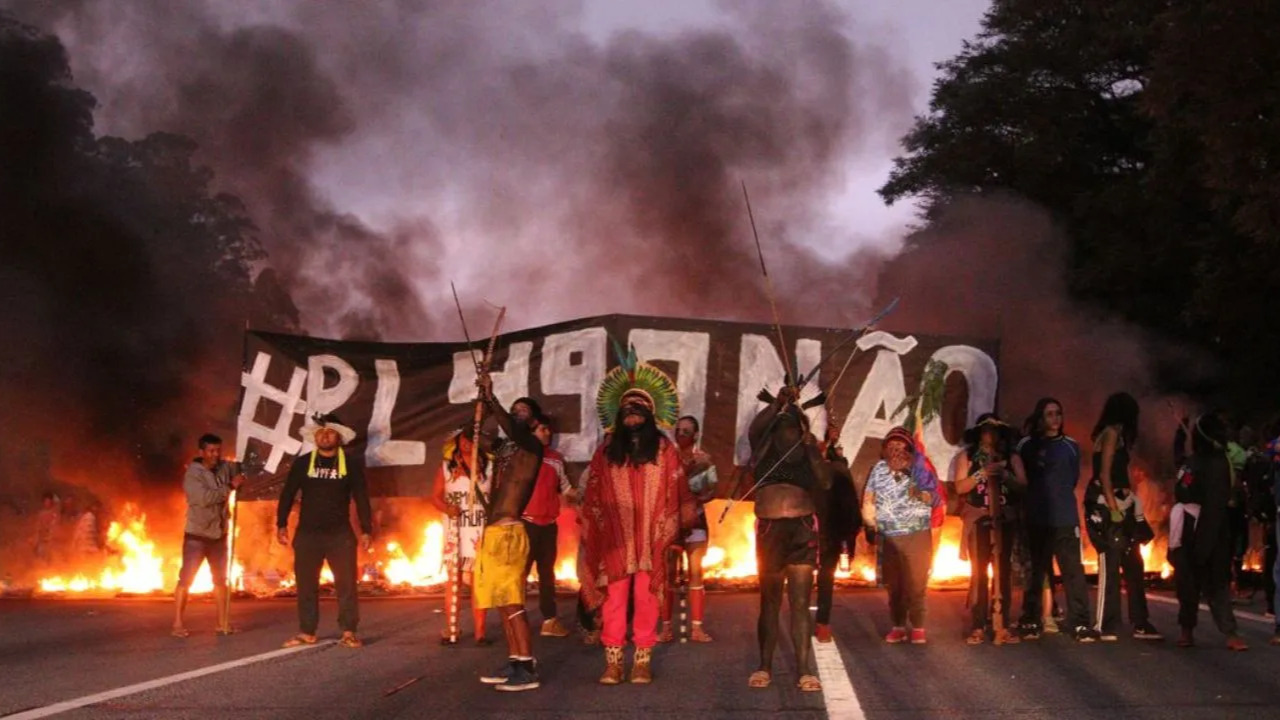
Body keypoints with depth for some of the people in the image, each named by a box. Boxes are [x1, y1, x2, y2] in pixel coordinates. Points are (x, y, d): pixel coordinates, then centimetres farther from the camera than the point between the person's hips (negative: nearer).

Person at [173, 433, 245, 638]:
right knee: (186, 580, -6)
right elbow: (204, 498, -27)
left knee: (220, 580, 13)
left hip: (219, 535, 6)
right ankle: (178, 624, -2)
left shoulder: (225, 468, 1)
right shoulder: (192, 474, -15)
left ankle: (223, 623, 21)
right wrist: (230, 487, -25)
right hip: (197, 535, -6)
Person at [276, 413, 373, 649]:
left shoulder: (352, 463, 2)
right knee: (306, 584, 4)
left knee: (346, 583, -5)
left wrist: (366, 530, -3)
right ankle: (307, 632, 11)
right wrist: (281, 524, -4)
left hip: (340, 534, -1)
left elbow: (361, 497, 2)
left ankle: (348, 632, 0)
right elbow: (288, 495, 6)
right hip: (307, 533, 1)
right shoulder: (302, 463, 5)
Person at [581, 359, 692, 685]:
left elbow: (677, 492, 3)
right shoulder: (606, 451, 11)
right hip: (615, 538, 1)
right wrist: (590, 529, 3)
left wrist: (675, 527, -3)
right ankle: (613, 662, 0)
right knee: (614, 599, -2)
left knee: (646, 597, -1)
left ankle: (643, 661, 4)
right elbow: (593, 496, 10)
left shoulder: (664, 450, 7)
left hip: (650, 538, -1)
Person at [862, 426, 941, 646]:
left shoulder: (918, 469, 1)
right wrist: (871, 521, -8)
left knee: (915, 583, -3)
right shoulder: (879, 469, 5)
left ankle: (918, 628, 2)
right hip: (888, 537, 2)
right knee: (893, 583, 6)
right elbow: (868, 498, 4)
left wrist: (921, 495, -18)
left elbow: (934, 498, 1)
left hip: (917, 535, -2)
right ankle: (898, 627, 12)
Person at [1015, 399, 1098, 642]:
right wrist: (1037, 497, 6)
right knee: (1035, 571, 8)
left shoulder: (1070, 447, 8)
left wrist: (1058, 497, 11)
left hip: (1065, 518, 0)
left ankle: (1080, 624, -9)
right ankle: (1031, 622, 16)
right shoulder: (1026, 446, 6)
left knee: (1073, 570, -8)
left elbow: (1073, 479, 15)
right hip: (1036, 519, 0)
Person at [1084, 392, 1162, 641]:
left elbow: (1119, 474, 15)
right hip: (1107, 506, -10)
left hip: (1118, 505, 10)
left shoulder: (1116, 434, 20)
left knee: (1133, 565, 9)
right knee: (1110, 564, -10)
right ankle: (1105, 626, -8)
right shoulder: (1111, 433, -8)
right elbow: (1104, 473, -15)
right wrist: (1113, 506, -20)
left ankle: (1140, 624, 12)